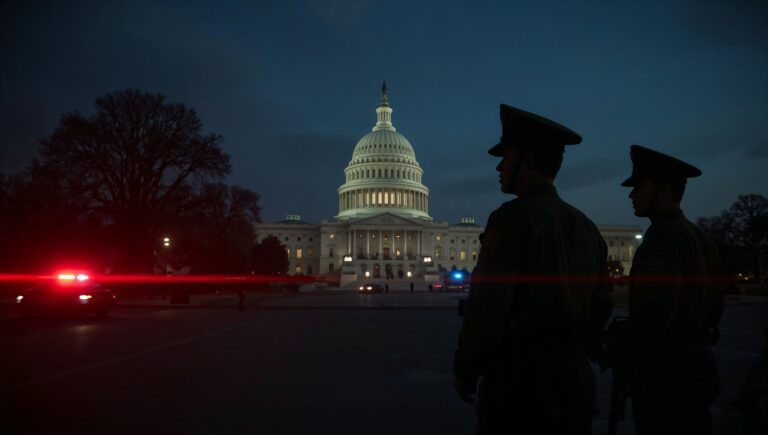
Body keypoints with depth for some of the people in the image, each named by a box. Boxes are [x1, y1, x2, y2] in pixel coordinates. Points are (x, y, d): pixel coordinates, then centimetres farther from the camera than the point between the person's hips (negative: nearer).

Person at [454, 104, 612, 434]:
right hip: (574, 381, 7)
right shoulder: (587, 227, 7)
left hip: (521, 379, -7)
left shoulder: (512, 218, -15)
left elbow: (487, 306, -19)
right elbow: (600, 307, 11)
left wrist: (465, 371, -7)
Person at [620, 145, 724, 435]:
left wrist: (623, 354, -9)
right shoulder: (700, 238, 11)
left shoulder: (663, 238, -18)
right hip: (696, 365, 9)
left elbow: (655, 311, -23)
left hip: (665, 371, -9)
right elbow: (715, 305, 15)